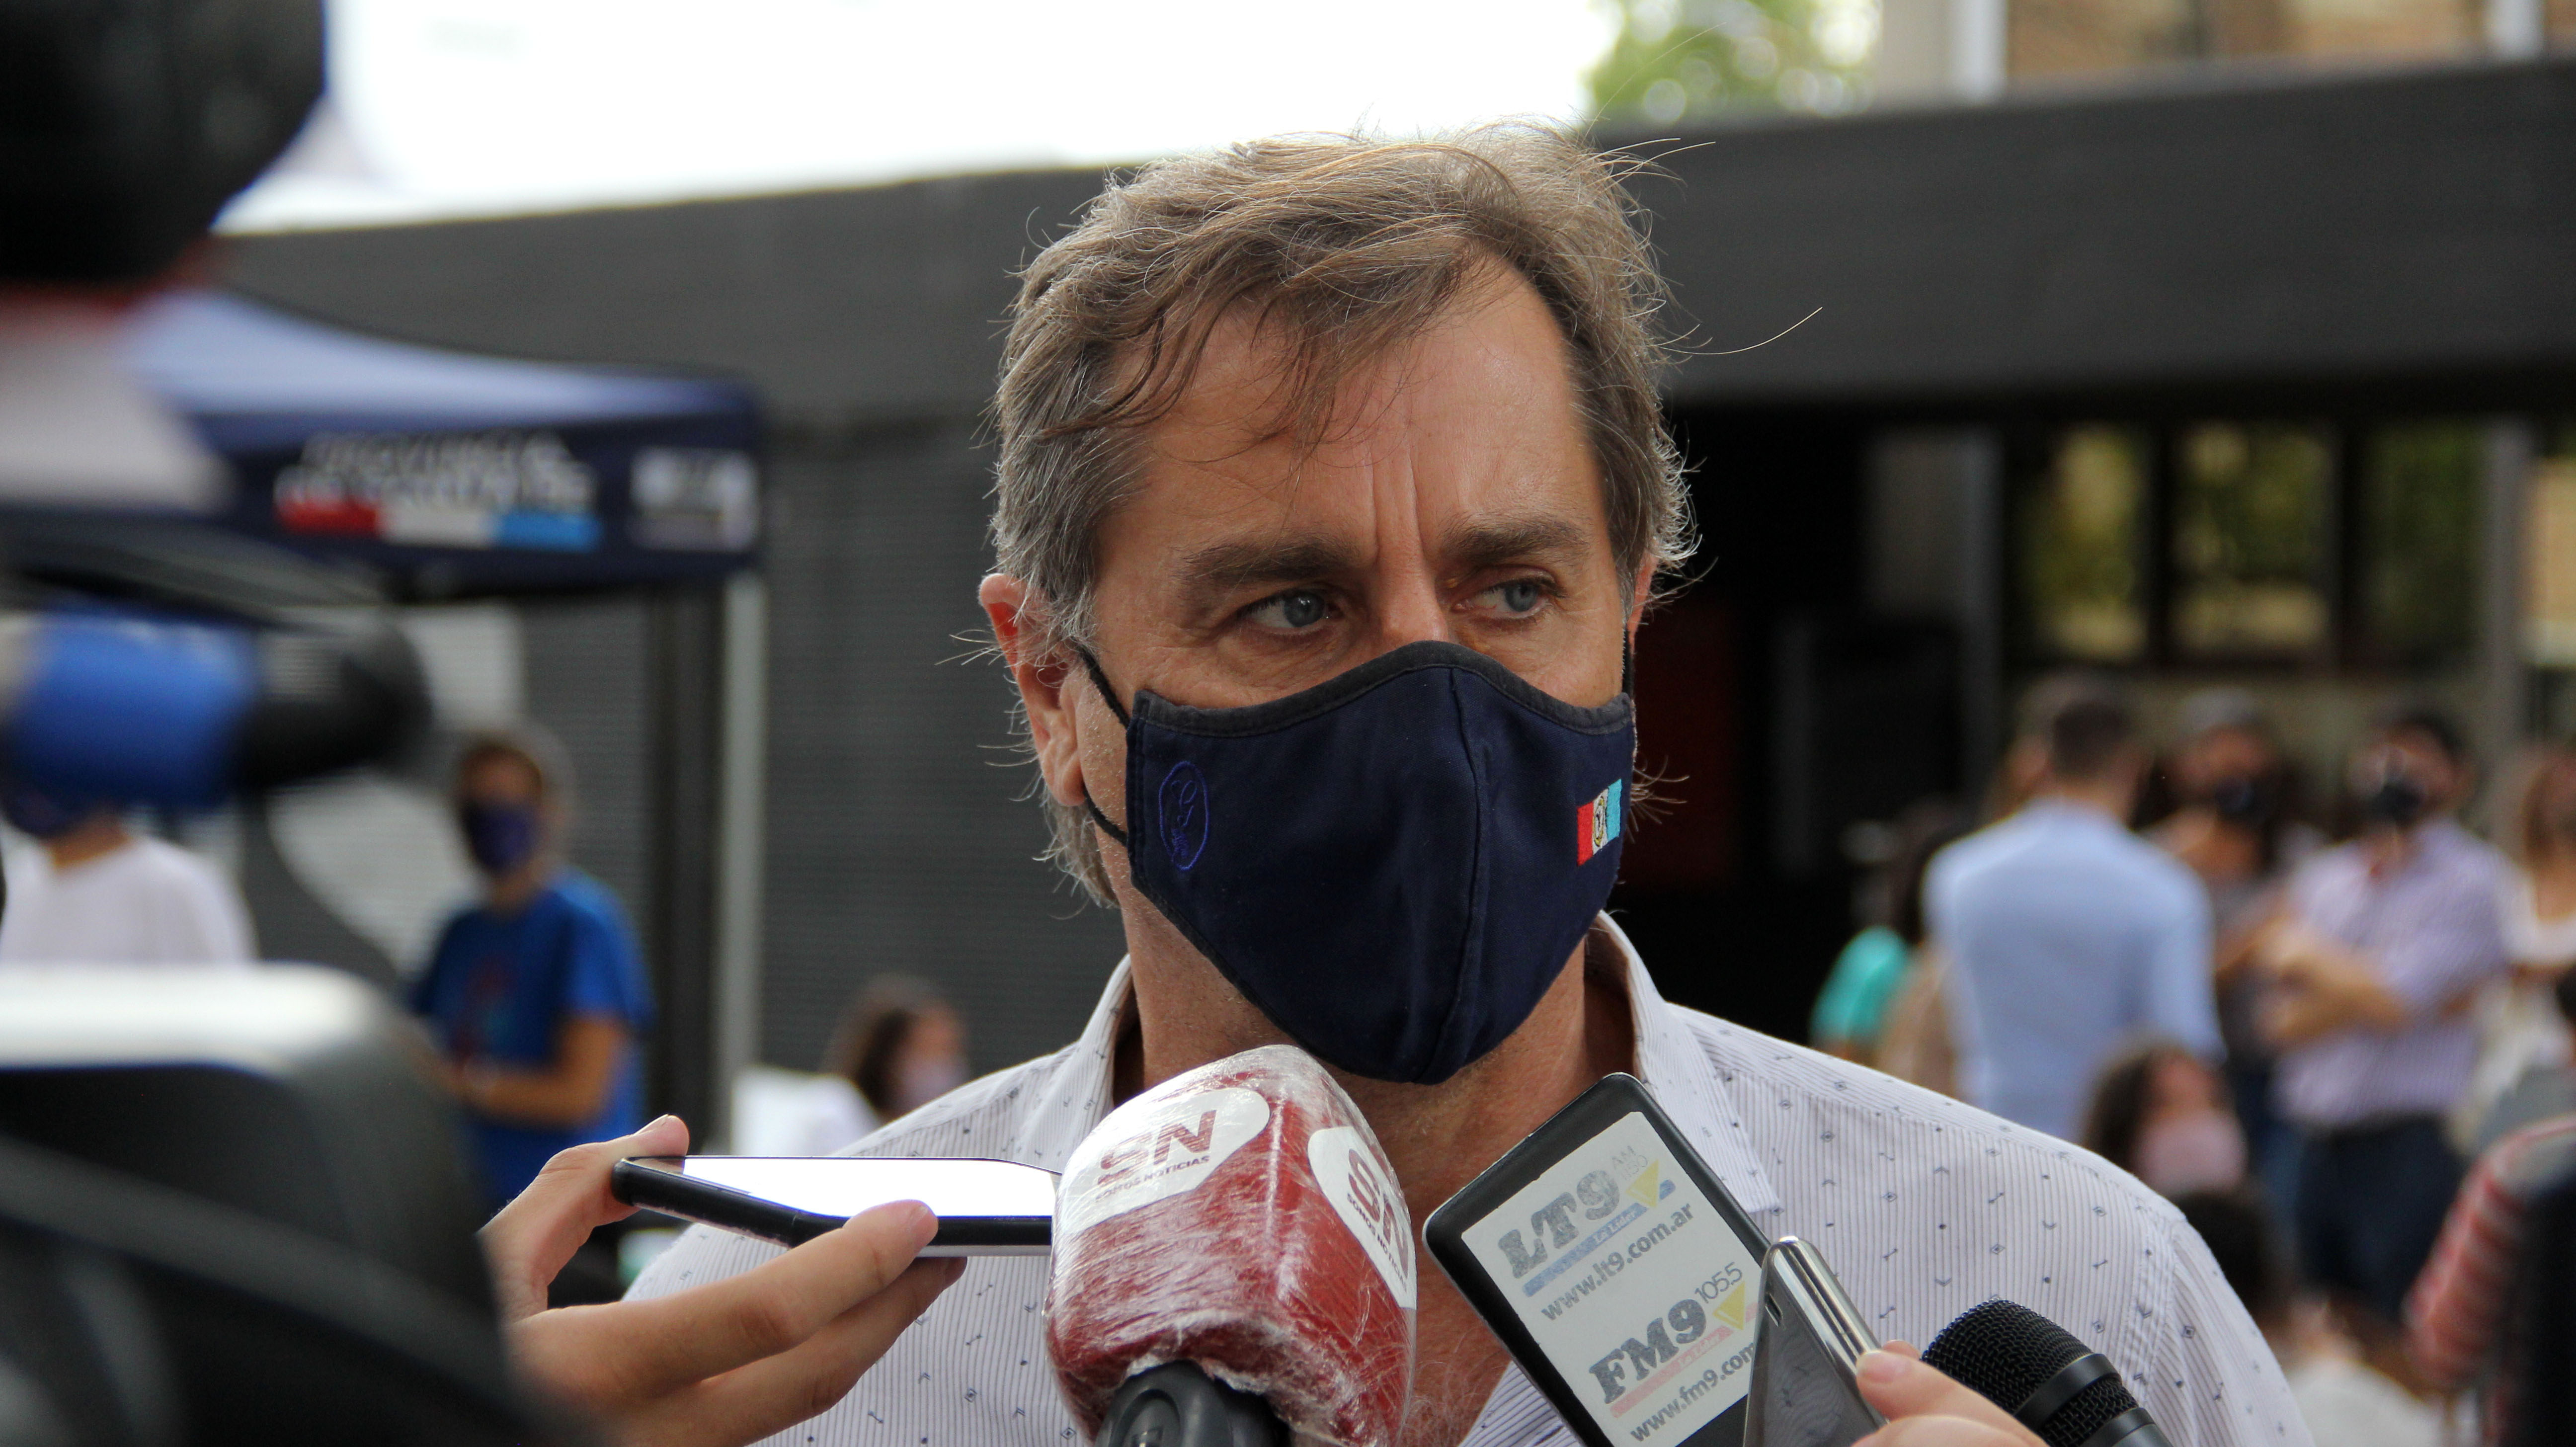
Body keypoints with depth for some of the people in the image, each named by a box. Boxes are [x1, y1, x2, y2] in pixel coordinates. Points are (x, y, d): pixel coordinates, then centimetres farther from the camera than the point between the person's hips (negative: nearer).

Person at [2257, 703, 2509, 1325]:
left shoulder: (2472, 879, -2)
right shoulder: (2323, 877, 16)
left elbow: (2392, 1001, -13)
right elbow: (2282, 1023, 7)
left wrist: (2305, 954, 3)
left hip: (2412, 1150, -6)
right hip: (2318, 1151, 6)